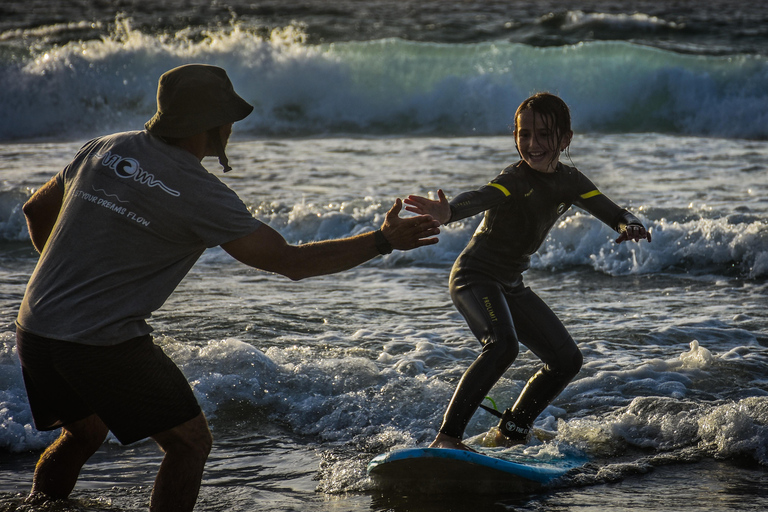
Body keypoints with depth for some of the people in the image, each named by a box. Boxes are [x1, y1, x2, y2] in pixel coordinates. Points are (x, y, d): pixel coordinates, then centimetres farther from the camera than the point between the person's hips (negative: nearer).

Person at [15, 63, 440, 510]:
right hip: (106, 345, -7)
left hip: (34, 330, 7)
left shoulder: (107, 150, 5)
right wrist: (384, 241, -2)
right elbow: (290, 261, -9)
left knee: (85, 432, 29)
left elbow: (37, 211, 18)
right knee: (190, 442, 9)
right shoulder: (201, 195, -12)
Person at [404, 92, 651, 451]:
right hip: (475, 276, -8)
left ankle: (509, 433, 23)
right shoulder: (516, 180, -22)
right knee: (503, 344, -33)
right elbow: (479, 198, -41)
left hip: (511, 285, 8)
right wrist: (447, 212, -63)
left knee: (567, 360, 11)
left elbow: (611, 212, -3)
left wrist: (629, 225, -28)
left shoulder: (570, 182, 1)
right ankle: (446, 437, -35)